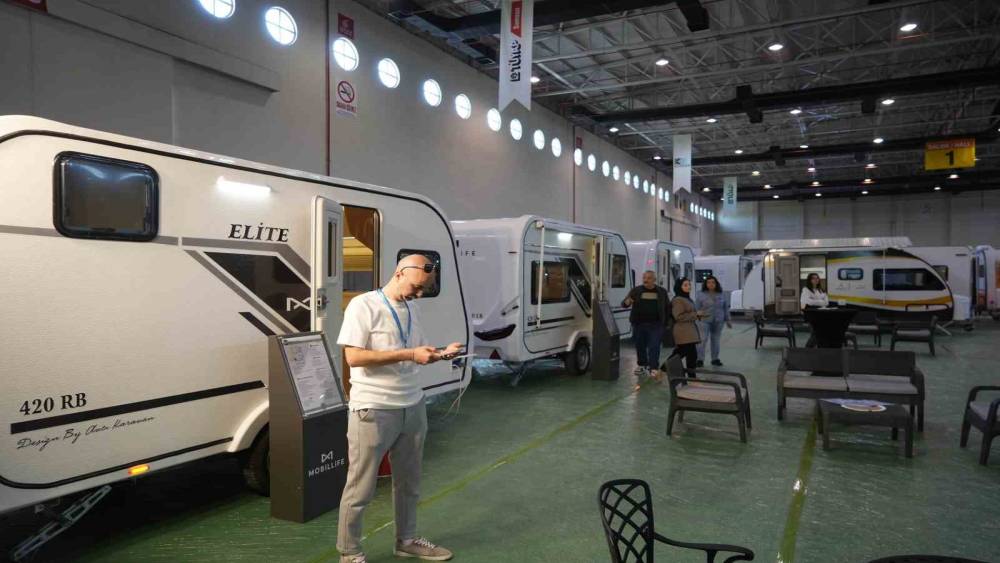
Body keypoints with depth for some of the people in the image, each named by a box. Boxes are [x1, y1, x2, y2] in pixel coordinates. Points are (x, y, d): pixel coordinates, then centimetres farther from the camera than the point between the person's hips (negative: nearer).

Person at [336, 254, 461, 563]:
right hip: (373, 410, -7)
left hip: (412, 407, 7)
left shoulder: (413, 308, 11)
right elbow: (353, 357, -21)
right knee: (361, 488, 4)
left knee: (409, 482, 19)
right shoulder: (363, 305, -13)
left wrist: (440, 354, -5)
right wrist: (409, 354, -24)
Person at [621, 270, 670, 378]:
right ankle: (641, 366, 24)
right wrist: (627, 302, -24)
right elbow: (623, 303, 0)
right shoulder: (636, 290, 6)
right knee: (640, 346, 8)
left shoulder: (662, 292, 8)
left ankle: (653, 368, -3)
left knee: (654, 347, -7)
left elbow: (668, 307, 16)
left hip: (655, 325, -1)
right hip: (639, 324, 1)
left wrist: (666, 322, 8)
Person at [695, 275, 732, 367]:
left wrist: (728, 320, 12)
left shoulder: (721, 295, 8)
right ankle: (700, 359, -5)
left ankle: (715, 359, 22)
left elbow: (726, 308, 13)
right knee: (702, 340, -10)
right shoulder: (701, 295, 0)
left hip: (718, 321, 3)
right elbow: (697, 308, 0)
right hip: (705, 321, -3)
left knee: (716, 340, 11)